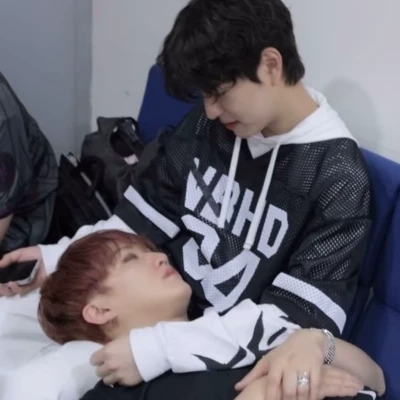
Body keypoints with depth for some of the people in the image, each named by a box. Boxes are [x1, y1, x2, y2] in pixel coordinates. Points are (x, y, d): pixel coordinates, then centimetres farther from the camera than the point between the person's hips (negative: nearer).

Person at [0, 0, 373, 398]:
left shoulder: (338, 179, -18)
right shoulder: (207, 123, -2)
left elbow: (294, 319, -23)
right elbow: (148, 215, 7)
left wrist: (158, 349, -31)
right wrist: (58, 257, -7)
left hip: (237, 364, -6)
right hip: (162, 312, 6)